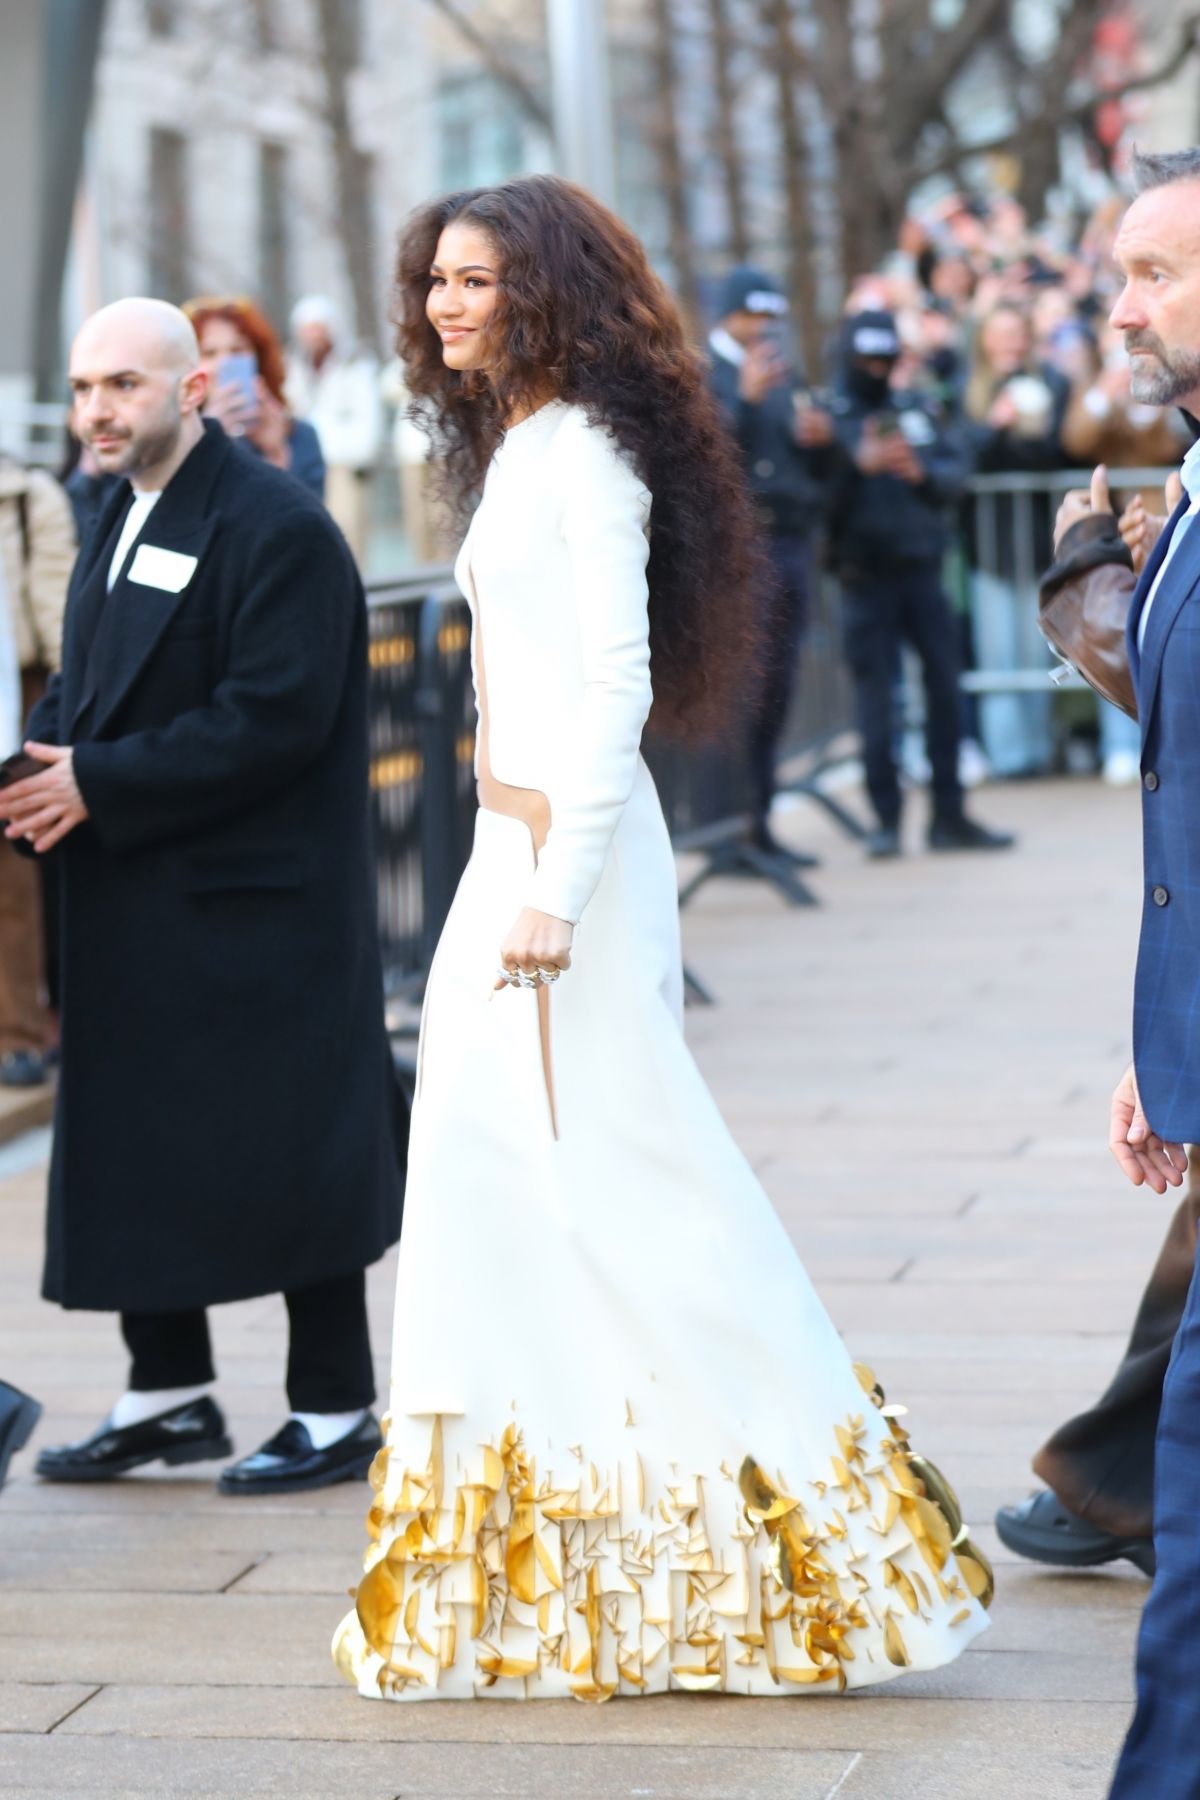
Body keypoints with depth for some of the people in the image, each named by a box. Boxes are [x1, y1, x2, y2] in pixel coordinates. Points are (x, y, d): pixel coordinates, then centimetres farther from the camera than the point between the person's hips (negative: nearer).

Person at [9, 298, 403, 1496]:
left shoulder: (276, 529, -14)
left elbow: (273, 719, -22)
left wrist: (99, 782, -20)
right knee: (127, 1149, 12)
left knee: (285, 1158, 0)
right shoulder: (121, 523, 14)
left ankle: (335, 1411, 13)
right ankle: (168, 1394, 25)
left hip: (257, 909, -9)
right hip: (133, 909, 9)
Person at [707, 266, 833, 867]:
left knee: (777, 689, 8)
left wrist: (820, 439, 2)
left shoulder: (786, 377, 21)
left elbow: (819, 472, 23)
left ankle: (759, 822, 14)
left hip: (790, 541, 7)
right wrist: (745, 398, -21)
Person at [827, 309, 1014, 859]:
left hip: (923, 568, 4)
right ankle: (886, 820, 4)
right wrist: (861, 464, -30)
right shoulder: (831, 416, -3)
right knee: (875, 696, -2)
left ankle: (949, 816, 12)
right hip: (865, 575, -4)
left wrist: (923, 472, -16)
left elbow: (957, 468, 4)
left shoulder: (918, 410, 12)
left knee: (945, 685, 5)